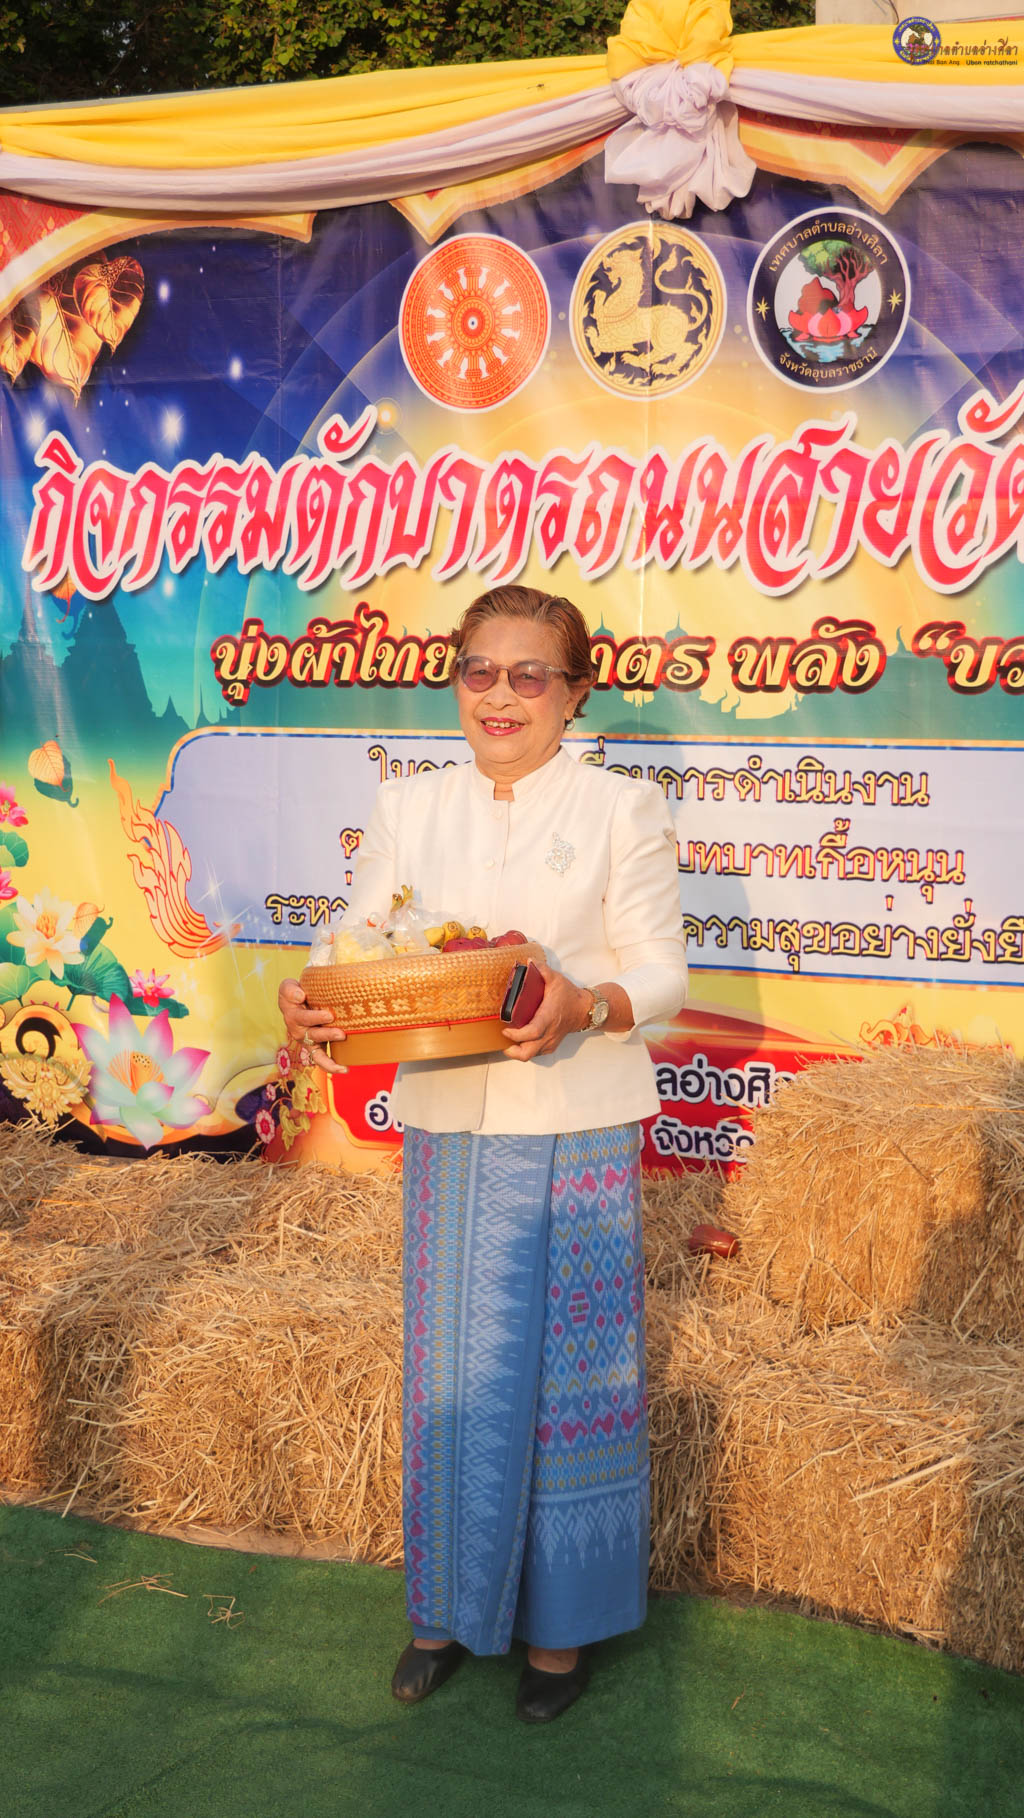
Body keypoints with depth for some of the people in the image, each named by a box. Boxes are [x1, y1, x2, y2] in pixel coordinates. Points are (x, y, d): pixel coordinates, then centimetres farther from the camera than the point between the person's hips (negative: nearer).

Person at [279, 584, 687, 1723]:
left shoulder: (622, 810, -2)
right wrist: (310, 999, -16)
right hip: (445, 1129, 3)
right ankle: (453, 1601, 30)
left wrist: (584, 1007, -25)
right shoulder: (406, 809, 8)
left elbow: (662, 975, -4)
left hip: (576, 1134, -3)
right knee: (452, 1373, 11)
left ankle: (562, 1621, 24)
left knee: (567, 1373, 5)